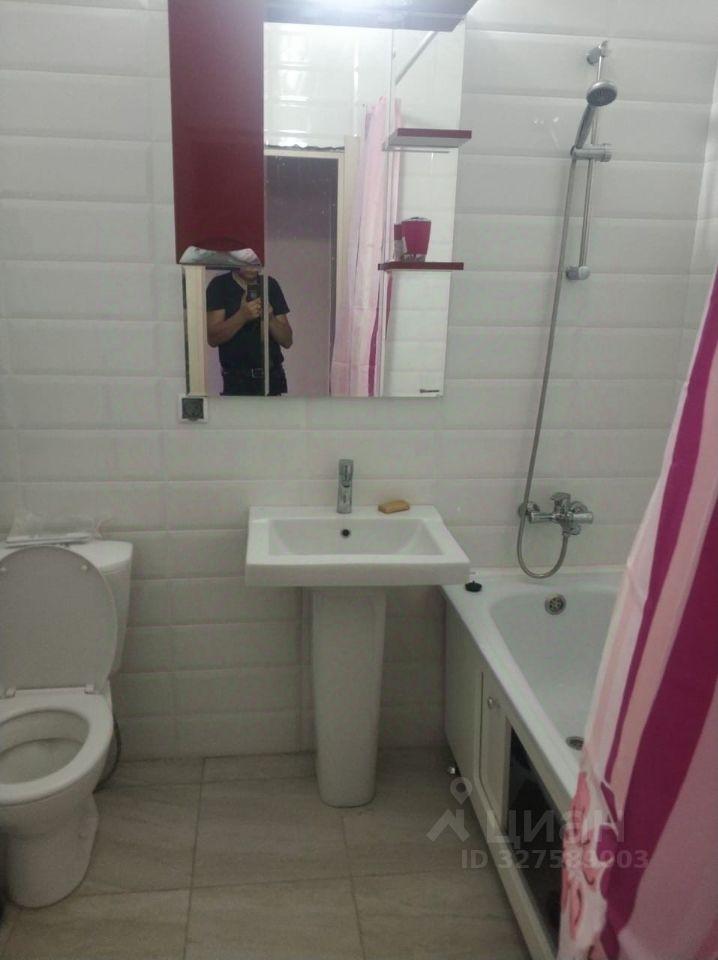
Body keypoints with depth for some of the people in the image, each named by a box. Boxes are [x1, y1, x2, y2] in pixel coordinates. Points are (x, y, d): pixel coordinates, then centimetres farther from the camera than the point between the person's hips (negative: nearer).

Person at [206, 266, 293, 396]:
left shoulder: (271, 285, 8)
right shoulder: (219, 286, 0)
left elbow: (287, 341, 5)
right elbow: (212, 338, -10)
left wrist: (270, 318, -14)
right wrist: (242, 316, -23)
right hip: (236, 381, -2)